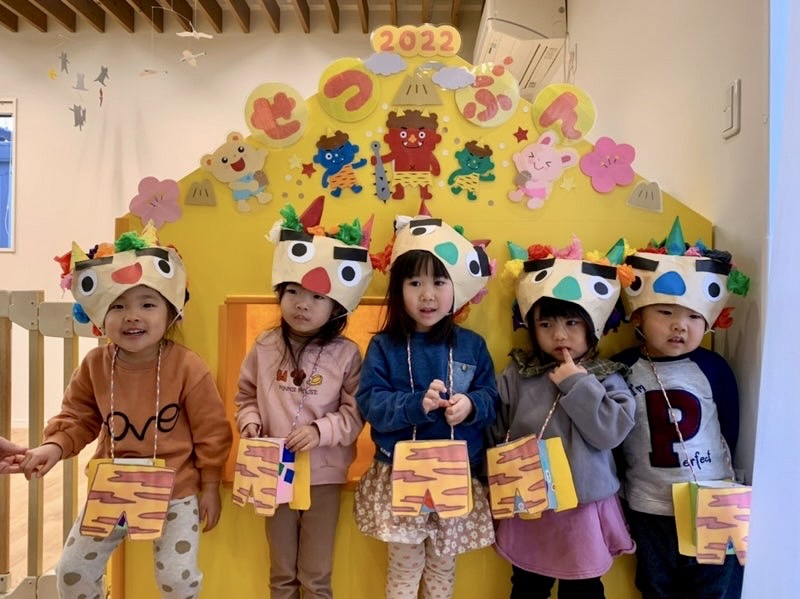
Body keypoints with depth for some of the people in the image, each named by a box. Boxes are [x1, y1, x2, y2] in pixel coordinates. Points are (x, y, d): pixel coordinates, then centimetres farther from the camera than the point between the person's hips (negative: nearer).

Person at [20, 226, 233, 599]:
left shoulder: (187, 367, -20)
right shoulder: (95, 366, -9)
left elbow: (211, 431, -11)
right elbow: (78, 418, 6)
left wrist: (209, 487, -6)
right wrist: (55, 445, -14)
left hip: (175, 492, -4)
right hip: (111, 490, 4)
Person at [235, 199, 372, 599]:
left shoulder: (346, 355, -13)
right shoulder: (265, 348, -4)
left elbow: (355, 414, -11)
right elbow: (246, 397, 7)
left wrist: (320, 430, -25)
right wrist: (250, 422, -11)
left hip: (324, 475, -2)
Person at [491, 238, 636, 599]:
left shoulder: (607, 378, -7)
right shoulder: (516, 376, -6)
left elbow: (611, 433, -19)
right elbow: (495, 438, -3)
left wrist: (579, 385, -21)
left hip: (585, 509, 0)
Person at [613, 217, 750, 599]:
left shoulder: (713, 368, -9)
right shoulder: (622, 369, -11)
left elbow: (730, 429, -1)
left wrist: (723, 484, 1)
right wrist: (623, 479, -4)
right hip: (649, 507, 1)